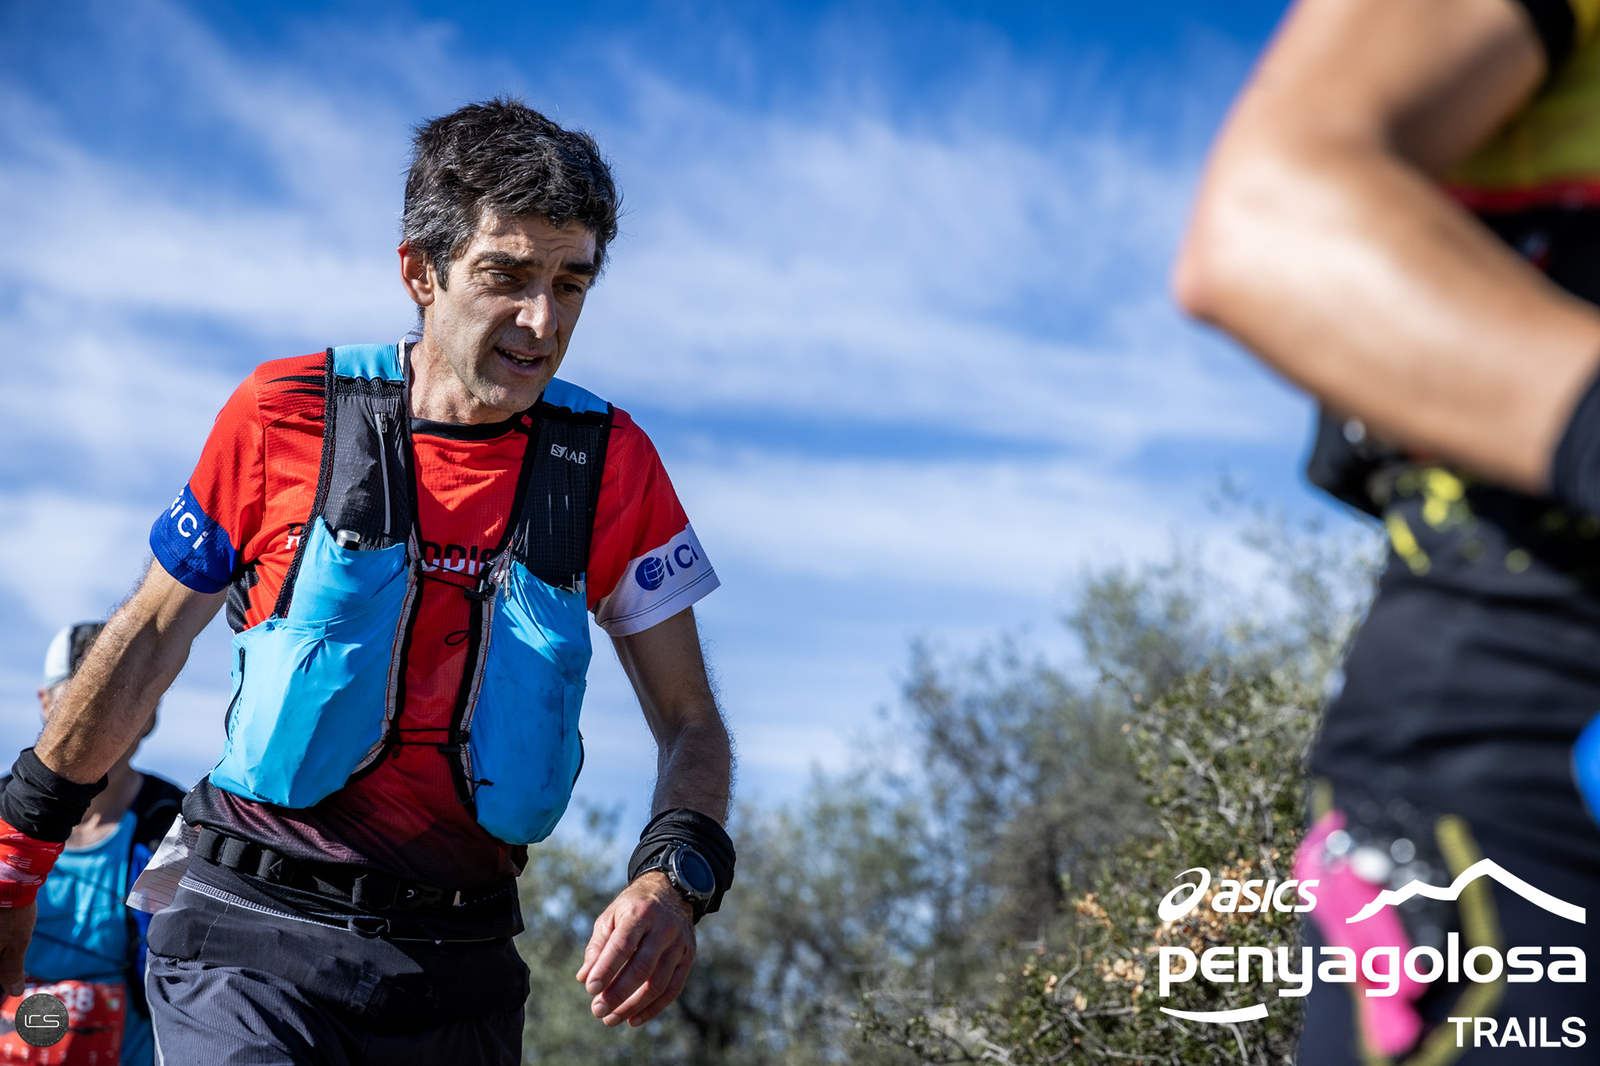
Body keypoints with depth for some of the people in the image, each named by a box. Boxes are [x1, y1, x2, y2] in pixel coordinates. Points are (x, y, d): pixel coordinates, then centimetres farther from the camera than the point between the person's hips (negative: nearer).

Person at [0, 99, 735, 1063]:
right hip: (256, 934, -2)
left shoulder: (611, 465, -3)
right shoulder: (284, 416, -5)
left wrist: (675, 877, -21)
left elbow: (690, 722, 1)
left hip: (460, 963, 2)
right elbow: (152, 635, 7)